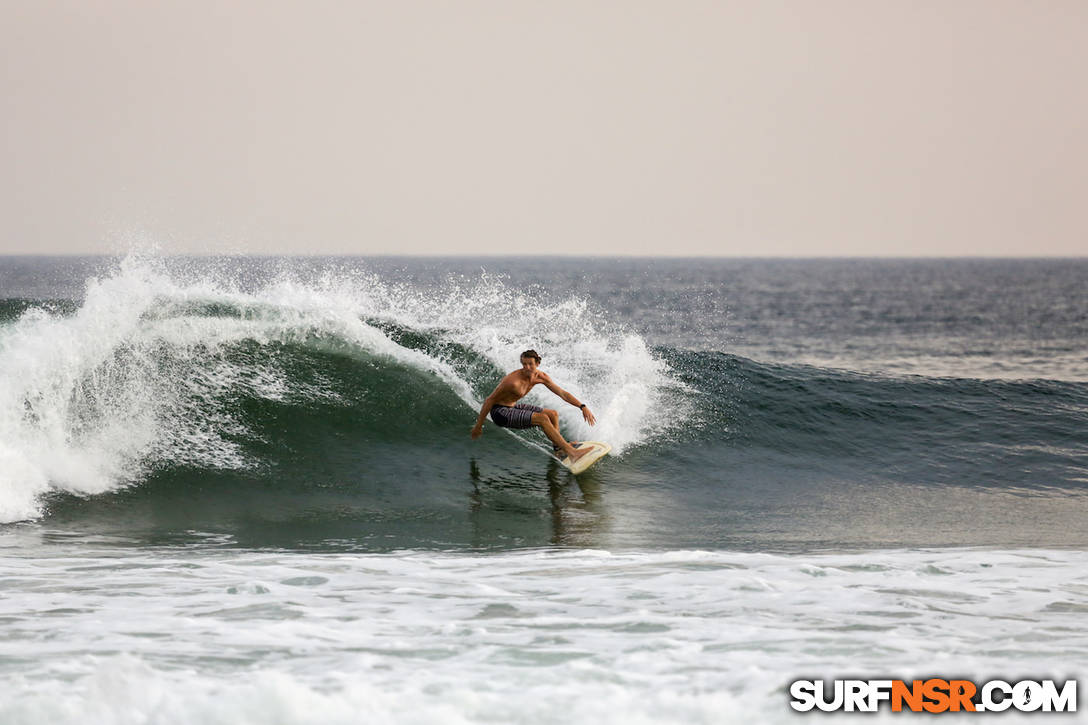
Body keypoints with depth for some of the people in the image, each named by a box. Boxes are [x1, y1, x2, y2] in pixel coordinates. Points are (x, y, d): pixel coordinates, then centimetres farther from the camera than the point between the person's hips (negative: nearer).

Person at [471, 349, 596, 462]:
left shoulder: (541, 377, -6)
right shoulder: (514, 381, -29)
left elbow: (562, 393, 2)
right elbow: (489, 400, -21)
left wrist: (582, 407, -6)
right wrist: (478, 425, -15)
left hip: (513, 407, 9)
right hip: (500, 412, -9)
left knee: (553, 415, 10)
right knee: (542, 418, -21)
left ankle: (558, 449, 14)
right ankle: (571, 452, -23)